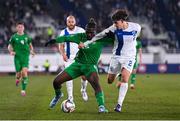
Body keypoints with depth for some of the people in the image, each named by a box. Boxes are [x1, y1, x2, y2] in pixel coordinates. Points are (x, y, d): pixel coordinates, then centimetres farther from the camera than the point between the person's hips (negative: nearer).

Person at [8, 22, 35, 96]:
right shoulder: (14, 37, 4)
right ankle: (18, 79, 36)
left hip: (25, 57, 0)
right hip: (17, 57, 0)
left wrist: (31, 51, 1)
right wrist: (11, 51, -9)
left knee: (24, 72, -16)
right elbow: (9, 46, 10)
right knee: (19, 73, -4)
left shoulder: (27, 37, 8)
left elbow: (30, 45, 21)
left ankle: (23, 89, -10)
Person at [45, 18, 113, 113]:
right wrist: (55, 40, -4)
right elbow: (67, 37, 4)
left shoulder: (100, 39, -12)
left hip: (90, 66, -4)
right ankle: (58, 95, 35)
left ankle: (101, 106, -32)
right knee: (56, 81, 0)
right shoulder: (81, 37, -5)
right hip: (77, 64, 4)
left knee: (95, 83, -36)